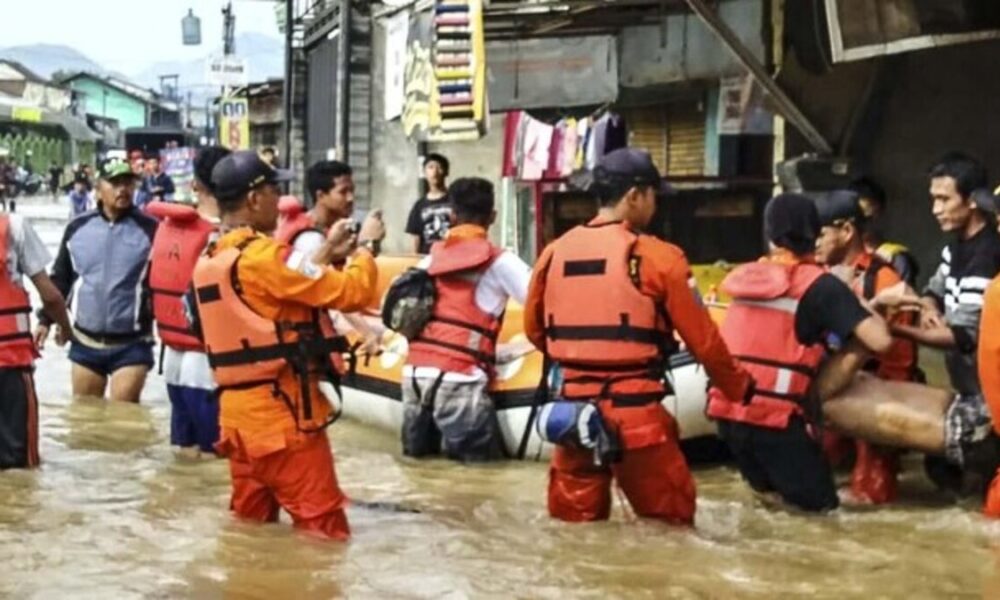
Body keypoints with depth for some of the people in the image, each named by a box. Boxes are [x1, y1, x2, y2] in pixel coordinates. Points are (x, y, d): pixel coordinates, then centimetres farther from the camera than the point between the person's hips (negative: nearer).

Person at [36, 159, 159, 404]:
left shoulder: (149, 229, -8)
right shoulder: (78, 227, 2)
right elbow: (60, 278, 12)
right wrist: (45, 319, 8)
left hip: (132, 344, -4)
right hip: (85, 342, 4)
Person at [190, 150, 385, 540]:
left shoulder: (209, 261, 11)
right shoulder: (264, 255, -17)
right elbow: (351, 293, -17)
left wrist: (327, 255, 17)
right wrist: (366, 245, 1)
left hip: (237, 412, 9)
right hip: (283, 413, -9)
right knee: (324, 533, -2)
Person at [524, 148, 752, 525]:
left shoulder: (555, 253, 5)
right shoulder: (657, 258, -8)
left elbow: (535, 330, 17)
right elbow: (703, 339, -2)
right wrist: (740, 388, 13)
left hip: (572, 410, 5)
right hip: (636, 414, -4)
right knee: (670, 522, 9)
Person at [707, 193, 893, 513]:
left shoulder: (744, 276, 13)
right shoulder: (820, 285, -4)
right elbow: (879, 341, -10)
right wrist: (865, 306, 11)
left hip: (727, 410, 6)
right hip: (775, 415, -6)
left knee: (770, 491, 28)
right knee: (820, 503, 8)